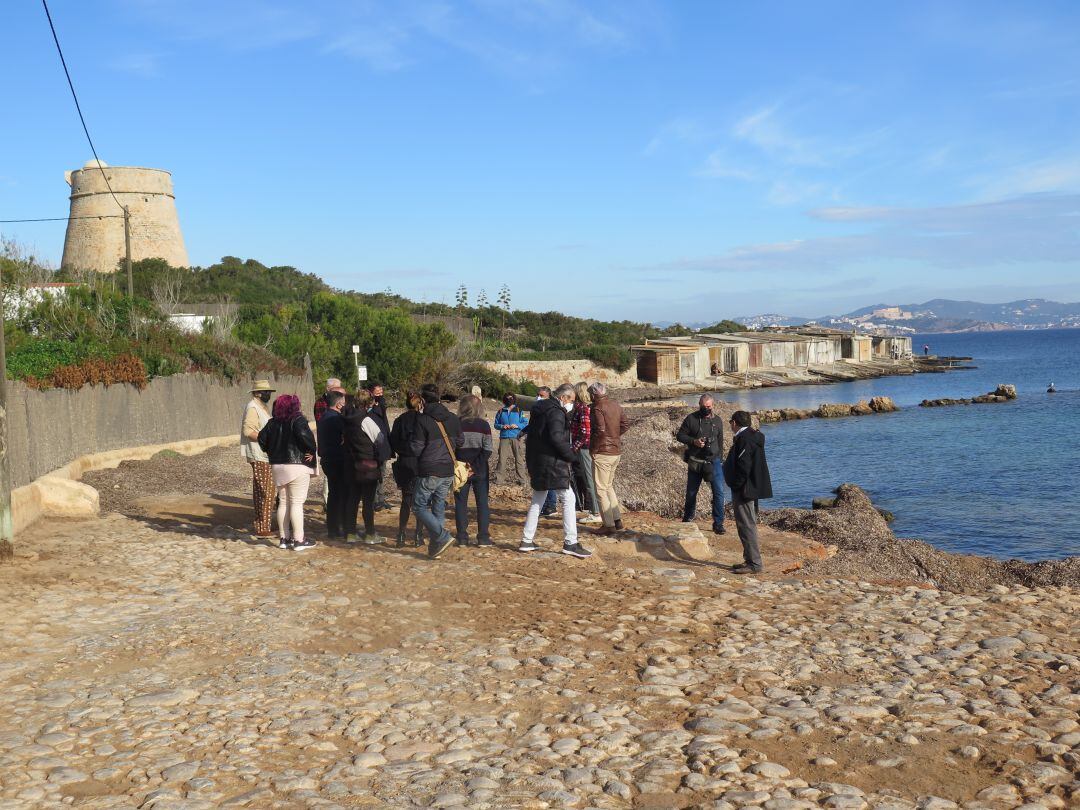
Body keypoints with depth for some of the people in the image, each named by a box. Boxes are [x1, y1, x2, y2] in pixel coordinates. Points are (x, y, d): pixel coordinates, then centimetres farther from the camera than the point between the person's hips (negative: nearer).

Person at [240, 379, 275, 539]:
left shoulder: (262, 407, 19)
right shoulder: (253, 408, -14)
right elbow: (248, 431, -23)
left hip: (264, 455, 11)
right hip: (260, 456, -11)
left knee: (260, 491, 16)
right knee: (266, 491, -10)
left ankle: (261, 524, 24)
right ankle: (262, 529, -9)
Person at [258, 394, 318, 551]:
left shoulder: (273, 423, 7)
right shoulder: (297, 420, -12)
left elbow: (262, 438, 6)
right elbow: (303, 434, -28)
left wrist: (272, 452, 16)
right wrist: (312, 450, -15)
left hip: (277, 466, 6)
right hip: (297, 466, -6)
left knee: (283, 502, 14)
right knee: (297, 503, -3)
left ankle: (283, 538, 19)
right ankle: (299, 540, -2)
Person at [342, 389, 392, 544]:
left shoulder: (349, 418, 5)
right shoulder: (366, 419, -17)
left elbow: (345, 438, 11)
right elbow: (381, 440, -13)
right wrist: (382, 458, 1)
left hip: (351, 464, 7)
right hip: (368, 466, -7)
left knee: (352, 498, 12)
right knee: (369, 500, 1)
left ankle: (350, 533, 16)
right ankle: (370, 535, 8)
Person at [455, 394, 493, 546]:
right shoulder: (483, 425, -5)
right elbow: (487, 450, -9)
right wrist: (478, 464, -7)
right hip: (480, 470, 0)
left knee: (460, 503, 8)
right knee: (482, 502, 9)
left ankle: (462, 538, 7)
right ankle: (483, 537, 6)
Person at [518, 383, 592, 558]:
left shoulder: (539, 409, 15)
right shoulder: (556, 412, -14)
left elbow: (531, 434, 19)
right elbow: (556, 438, -26)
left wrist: (530, 462, 21)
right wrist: (570, 455, -14)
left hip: (536, 462, 10)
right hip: (552, 463, -10)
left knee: (537, 500, 17)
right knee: (568, 498, -5)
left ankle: (527, 541, 21)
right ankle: (570, 543, -7)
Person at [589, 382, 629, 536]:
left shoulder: (597, 408, -16)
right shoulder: (616, 405, 8)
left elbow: (600, 429, -26)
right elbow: (625, 423, 15)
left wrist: (593, 448, -15)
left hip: (602, 453, -8)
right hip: (616, 451, 8)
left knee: (601, 489, 0)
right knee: (609, 486, 21)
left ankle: (609, 525, 0)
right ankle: (617, 519, 20)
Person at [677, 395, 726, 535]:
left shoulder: (718, 421, 7)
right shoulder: (691, 419, -2)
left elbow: (720, 441, 16)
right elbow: (680, 435, 0)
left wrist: (720, 459, 15)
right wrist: (694, 441, -16)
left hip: (714, 461, 1)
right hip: (695, 462, -1)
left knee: (719, 492, -9)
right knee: (691, 492, 10)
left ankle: (718, 523, -1)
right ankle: (687, 519, 30)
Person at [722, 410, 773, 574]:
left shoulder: (743, 439, -19)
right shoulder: (754, 437, 14)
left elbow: (744, 467, -24)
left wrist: (736, 487, -16)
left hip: (744, 490, -11)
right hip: (753, 488, 11)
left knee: (746, 526, -7)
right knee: (748, 525, 17)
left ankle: (755, 564, -5)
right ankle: (751, 560, 24)